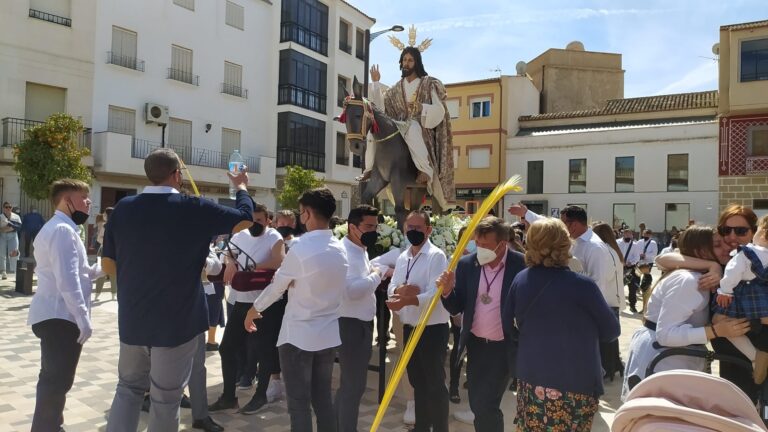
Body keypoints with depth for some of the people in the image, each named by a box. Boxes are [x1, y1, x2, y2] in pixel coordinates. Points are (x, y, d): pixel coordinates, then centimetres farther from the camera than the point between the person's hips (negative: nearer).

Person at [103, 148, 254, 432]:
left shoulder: (124, 208, -2)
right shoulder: (194, 208, -12)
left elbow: (109, 265, 6)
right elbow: (245, 219, 1)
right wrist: (241, 186, 18)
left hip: (132, 318, 4)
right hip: (177, 320, -4)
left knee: (129, 388, 22)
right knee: (166, 398, 9)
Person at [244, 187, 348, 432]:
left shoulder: (301, 249, -17)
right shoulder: (340, 249, 1)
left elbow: (277, 286, -4)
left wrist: (254, 309, 12)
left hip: (298, 336, -6)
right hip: (329, 335, 6)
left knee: (298, 402, 6)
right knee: (323, 398, 16)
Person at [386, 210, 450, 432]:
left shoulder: (437, 256, -13)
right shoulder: (402, 257, 9)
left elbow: (435, 293, -22)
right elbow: (391, 289, 8)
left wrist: (406, 301, -33)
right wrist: (400, 290, -15)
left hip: (433, 329, -7)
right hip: (409, 328, 7)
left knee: (435, 383, 4)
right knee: (417, 381, 19)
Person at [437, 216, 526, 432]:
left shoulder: (522, 264, -15)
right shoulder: (467, 264, -4)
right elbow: (456, 308, -2)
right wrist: (448, 291, -21)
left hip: (505, 347, -4)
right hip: (476, 344, 4)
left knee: (486, 406, -6)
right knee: (478, 405, 16)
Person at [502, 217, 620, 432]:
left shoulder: (520, 280, -4)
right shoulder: (582, 285, -16)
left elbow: (507, 326, 8)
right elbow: (611, 331, -3)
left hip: (530, 381, 4)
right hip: (574, 386, -4)